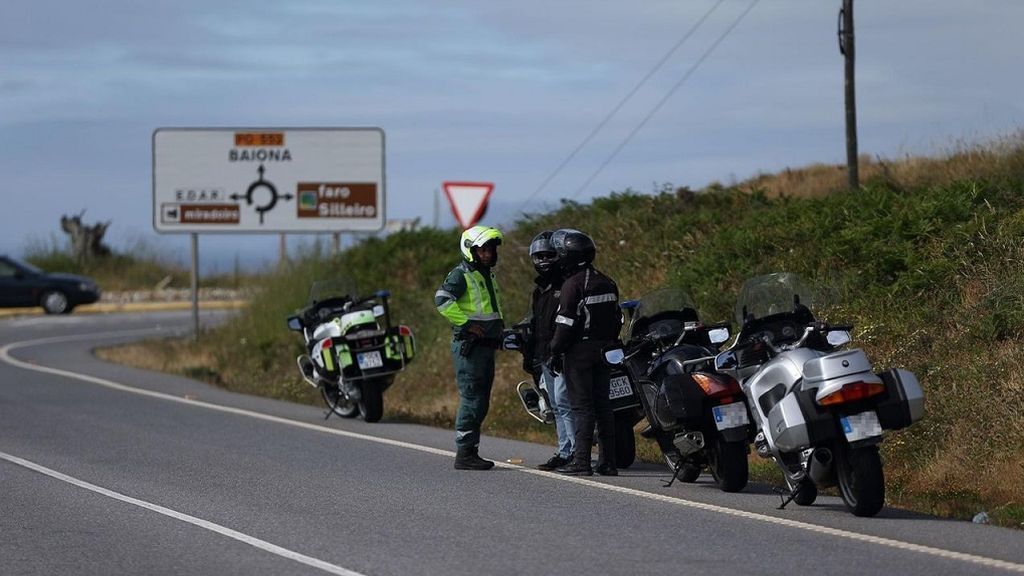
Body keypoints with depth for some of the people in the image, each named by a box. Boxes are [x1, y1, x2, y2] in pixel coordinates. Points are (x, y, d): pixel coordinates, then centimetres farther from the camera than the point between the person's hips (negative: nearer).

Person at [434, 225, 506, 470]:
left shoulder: (488, 275, 20)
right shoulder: (461, 275, -9)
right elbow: (442, 299, -24)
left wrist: (499, 329, 21)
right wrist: (466, 323, -23)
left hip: (486, 346, 9)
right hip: (469, 346, -9)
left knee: (480, 401, 10)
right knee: (472, 399, -11)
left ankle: (471, 452, 15)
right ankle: (464, 453, -10)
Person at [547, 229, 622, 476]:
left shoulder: (573, 284, -13)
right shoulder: (607, 284, 12)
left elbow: (566, 323, -16)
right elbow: (617, 319, 16)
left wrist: (555, 353, -10)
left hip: (580, 351, -7)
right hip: (604, 350, 7)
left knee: (581, 406, -6)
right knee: (603, 404, 9)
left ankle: (581, 461, -9)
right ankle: (608, 462, 9)